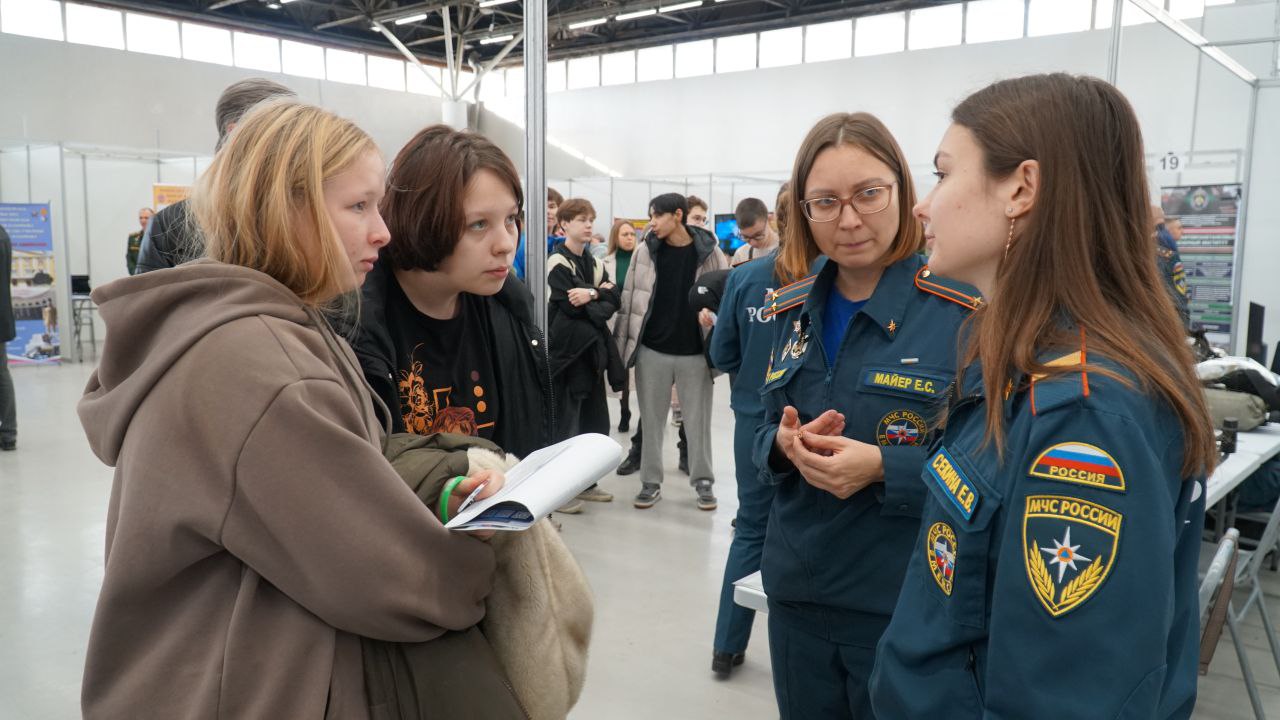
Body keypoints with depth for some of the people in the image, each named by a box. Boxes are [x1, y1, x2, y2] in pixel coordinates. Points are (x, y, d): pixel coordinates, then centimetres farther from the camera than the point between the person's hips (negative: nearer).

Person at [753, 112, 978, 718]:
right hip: (797, 597, 5)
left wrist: (883, 467, -26)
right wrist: (785, 446, -13)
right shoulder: (793, 311, 5)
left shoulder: (965, 309, -14)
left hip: (910, 608, -5)